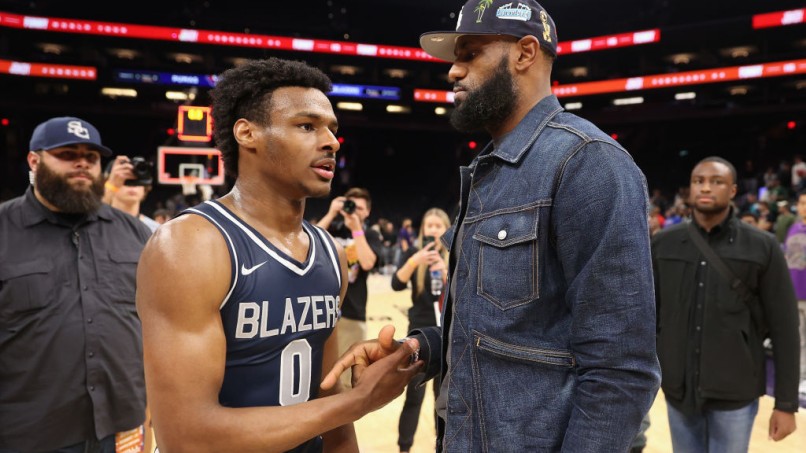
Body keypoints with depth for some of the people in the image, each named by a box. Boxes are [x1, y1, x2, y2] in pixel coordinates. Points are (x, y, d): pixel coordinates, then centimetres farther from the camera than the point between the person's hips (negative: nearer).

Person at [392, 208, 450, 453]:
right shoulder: (414, 253, -2)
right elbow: (397, 284, -15)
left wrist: (444, 271, -25)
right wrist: (415, 261, -30)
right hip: (420, 330, -2)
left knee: (443, 392, 11)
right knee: (415, 393, -3)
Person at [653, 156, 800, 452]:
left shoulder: (762, 247, -5)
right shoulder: (664, 244, 0)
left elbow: (784, 327, -3)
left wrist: (786, 403, -4)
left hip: (735, 394, -2)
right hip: (678, 389, 2)